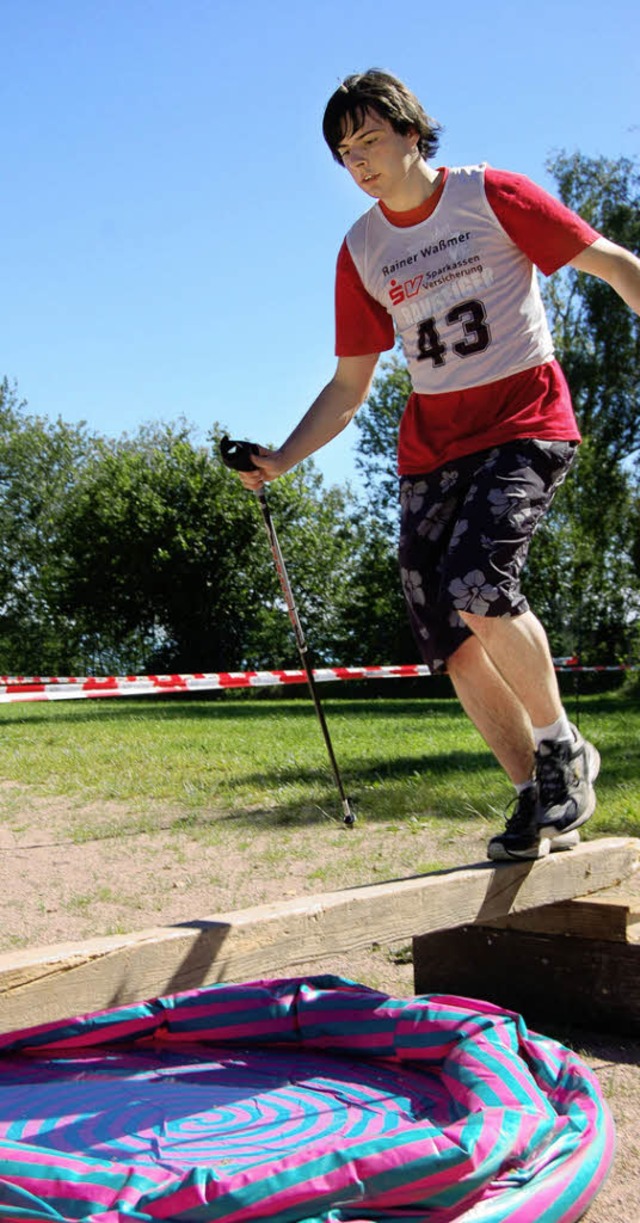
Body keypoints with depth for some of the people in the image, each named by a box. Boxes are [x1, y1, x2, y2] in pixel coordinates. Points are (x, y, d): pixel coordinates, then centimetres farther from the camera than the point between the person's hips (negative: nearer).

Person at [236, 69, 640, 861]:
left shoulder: (491, 196, -2)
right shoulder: (361, 251, 10)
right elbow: (349, 385, 12)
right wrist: (283, 459, 0)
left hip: (524, 418, -5)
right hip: (431, 441, 5)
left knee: (476, 583, -28)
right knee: (451, 642, -2)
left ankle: (563, 750, -4)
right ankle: (537, 798, 13)